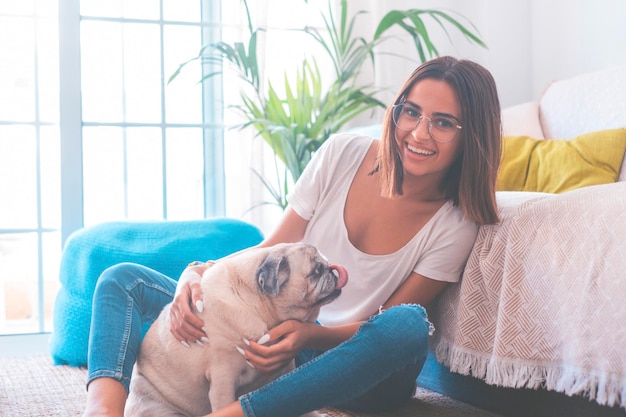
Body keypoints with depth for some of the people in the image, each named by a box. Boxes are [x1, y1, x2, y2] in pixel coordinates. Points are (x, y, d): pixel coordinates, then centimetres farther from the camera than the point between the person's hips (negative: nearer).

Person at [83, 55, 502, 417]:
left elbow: (389, 325, -9)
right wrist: (199, 273, -19)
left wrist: (310, 334, -28)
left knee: (409, 324, -39)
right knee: (122, 280, -6)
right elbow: (269, 254, 0)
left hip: (356, 372, -3)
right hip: (280, 329, 4)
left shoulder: (454, 225, -10)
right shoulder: (343, 154, -3)